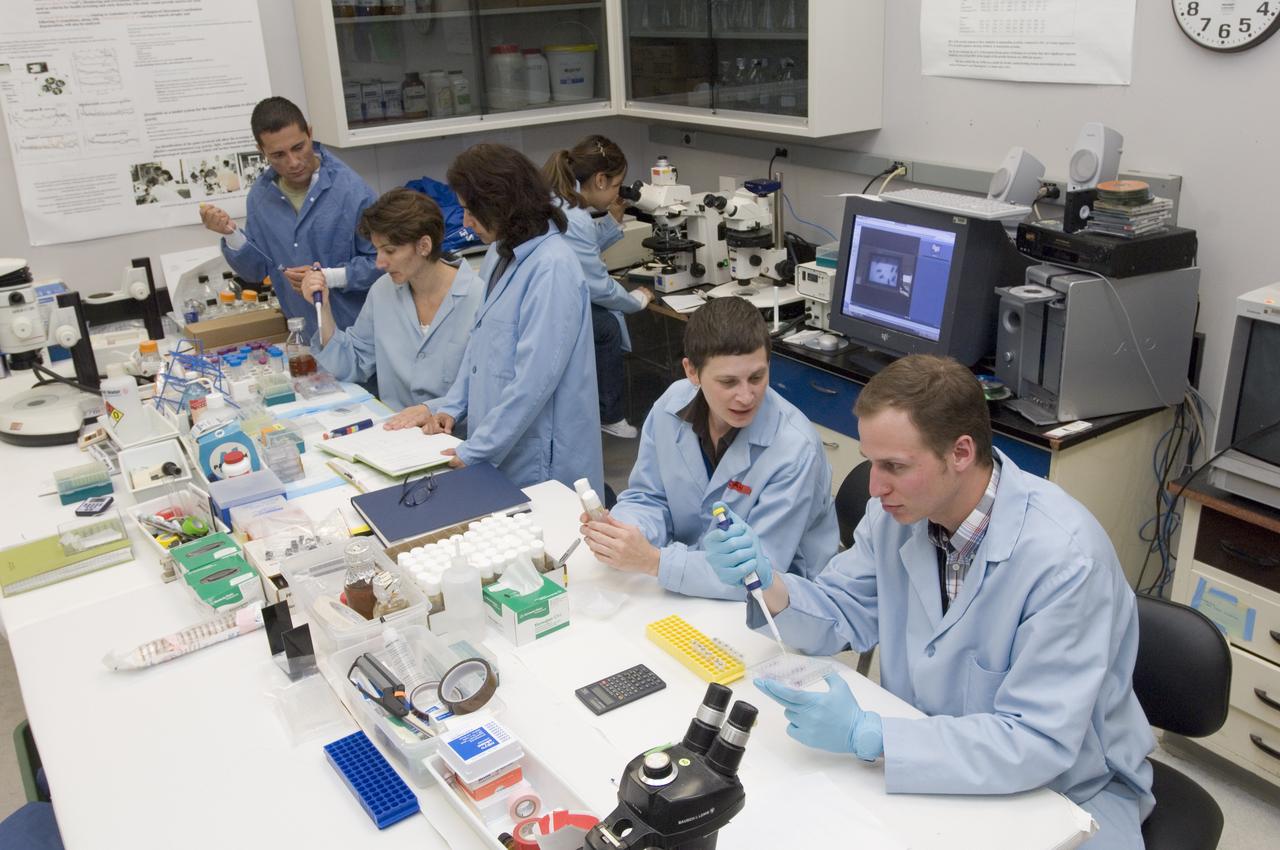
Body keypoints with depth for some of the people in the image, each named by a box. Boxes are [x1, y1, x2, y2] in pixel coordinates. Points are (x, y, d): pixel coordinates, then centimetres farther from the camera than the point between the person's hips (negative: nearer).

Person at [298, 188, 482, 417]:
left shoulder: (477, 299, -12)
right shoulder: (383, 291, 9)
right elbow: (350, 367, 14)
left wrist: (432, 409, -24)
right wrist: (323, 308, 4)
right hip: (395, 431, 5)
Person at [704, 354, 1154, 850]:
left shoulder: (1063, 556, -28)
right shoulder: (898, 509, -11)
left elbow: (1038, 743, -29)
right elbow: (847, 613, 3)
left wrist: (867, 736, -34)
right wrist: (769, 585, -18)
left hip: (1064, 785, -4)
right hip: (926, 761, 4)